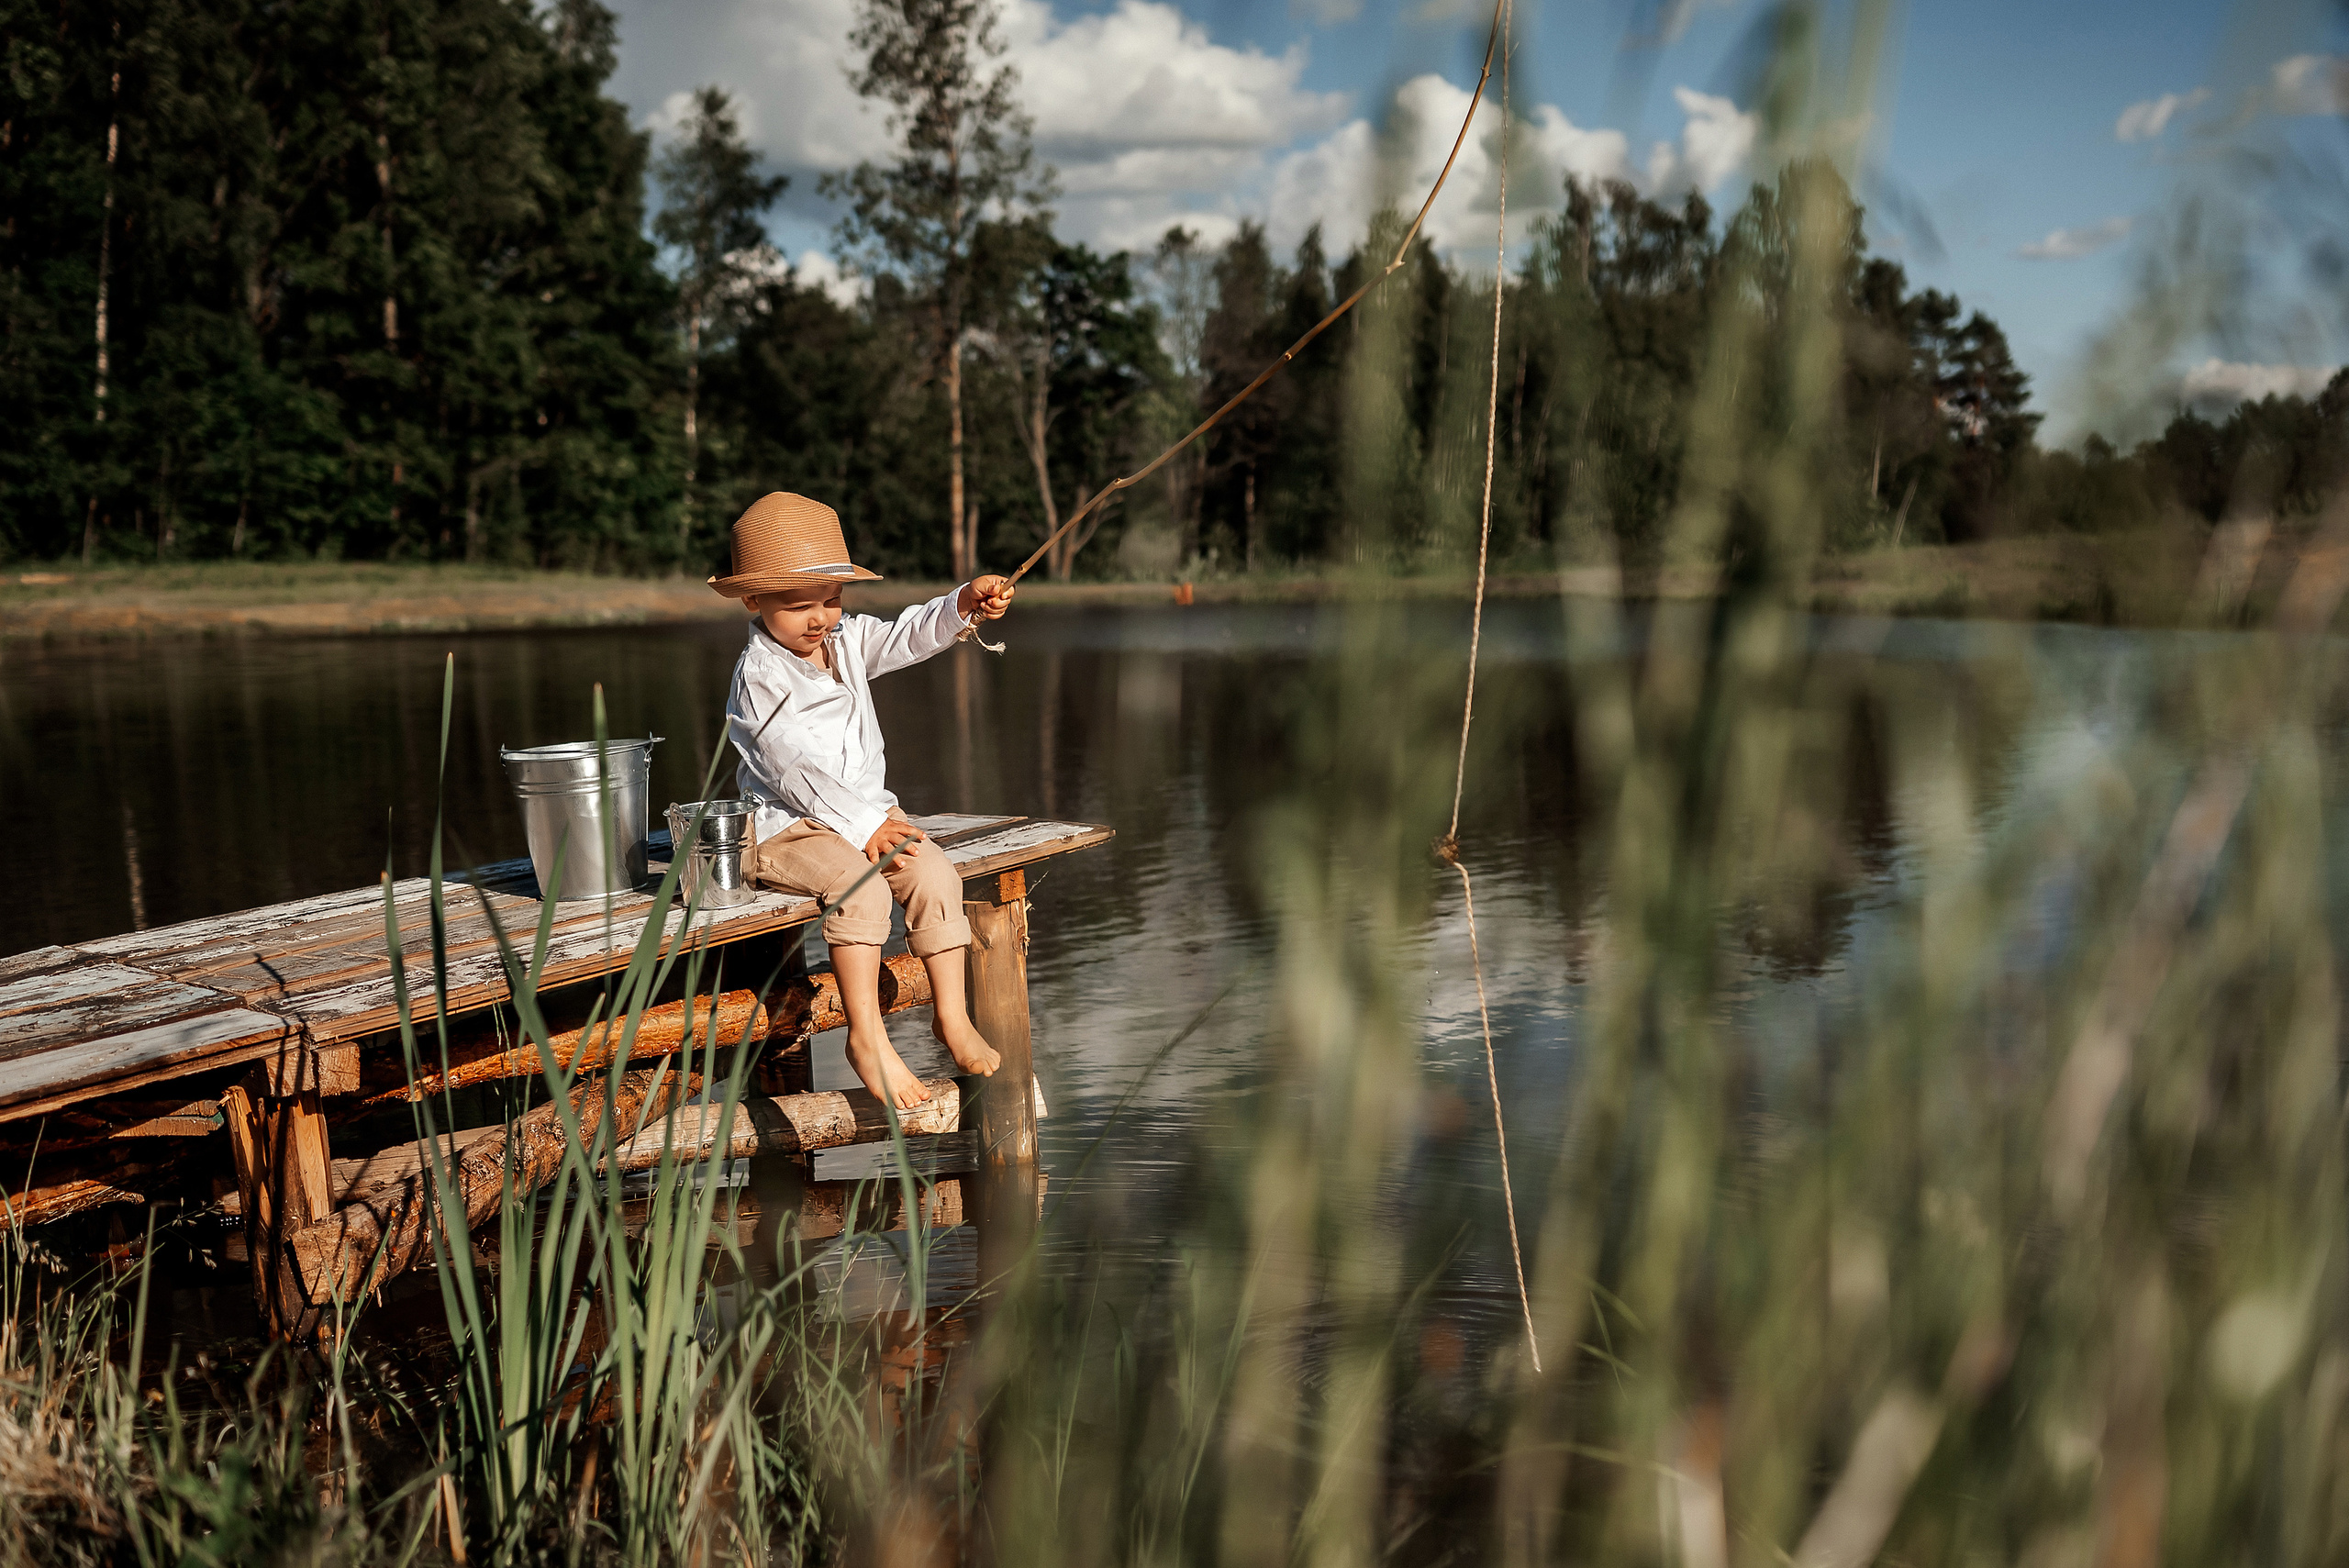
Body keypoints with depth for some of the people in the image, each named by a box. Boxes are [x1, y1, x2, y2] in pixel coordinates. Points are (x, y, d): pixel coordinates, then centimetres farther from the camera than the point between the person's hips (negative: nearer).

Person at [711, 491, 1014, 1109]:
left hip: (867, 813, 7)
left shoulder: (849, 639, 10)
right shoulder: (759, 677, -12)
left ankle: (952, 1016, -7)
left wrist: (965, 604, -19)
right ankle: (867, 1037, -27)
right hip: (786, 827, -7)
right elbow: (796, 768, -17)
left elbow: (910, 636, 2)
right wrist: (864, 827, -19)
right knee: (859, 886, -32)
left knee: (936, 873, -16)